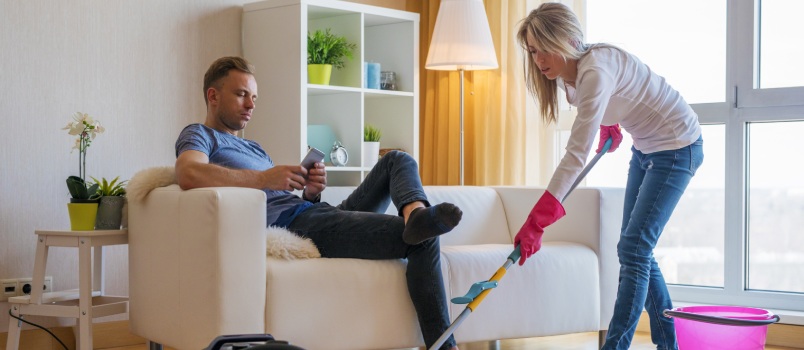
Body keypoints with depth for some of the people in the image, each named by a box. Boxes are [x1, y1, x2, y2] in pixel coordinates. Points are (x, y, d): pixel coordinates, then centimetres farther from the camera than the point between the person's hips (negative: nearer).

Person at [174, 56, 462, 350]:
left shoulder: (253, 148, 35)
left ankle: (415, 211, -29)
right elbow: (188, 174, -21)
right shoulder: (200, 136, 6)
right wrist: (264, 178, -23)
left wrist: (310, 192, 1)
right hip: (290, 224, -9)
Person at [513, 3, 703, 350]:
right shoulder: (567, 71, -6)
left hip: (676, 147, -9)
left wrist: (536, 222, -44)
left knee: (633, 249, -15)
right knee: (637, 249, 9)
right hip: (644, 148, 9)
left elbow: (576, 155, -40)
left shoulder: (596, 71, -33)